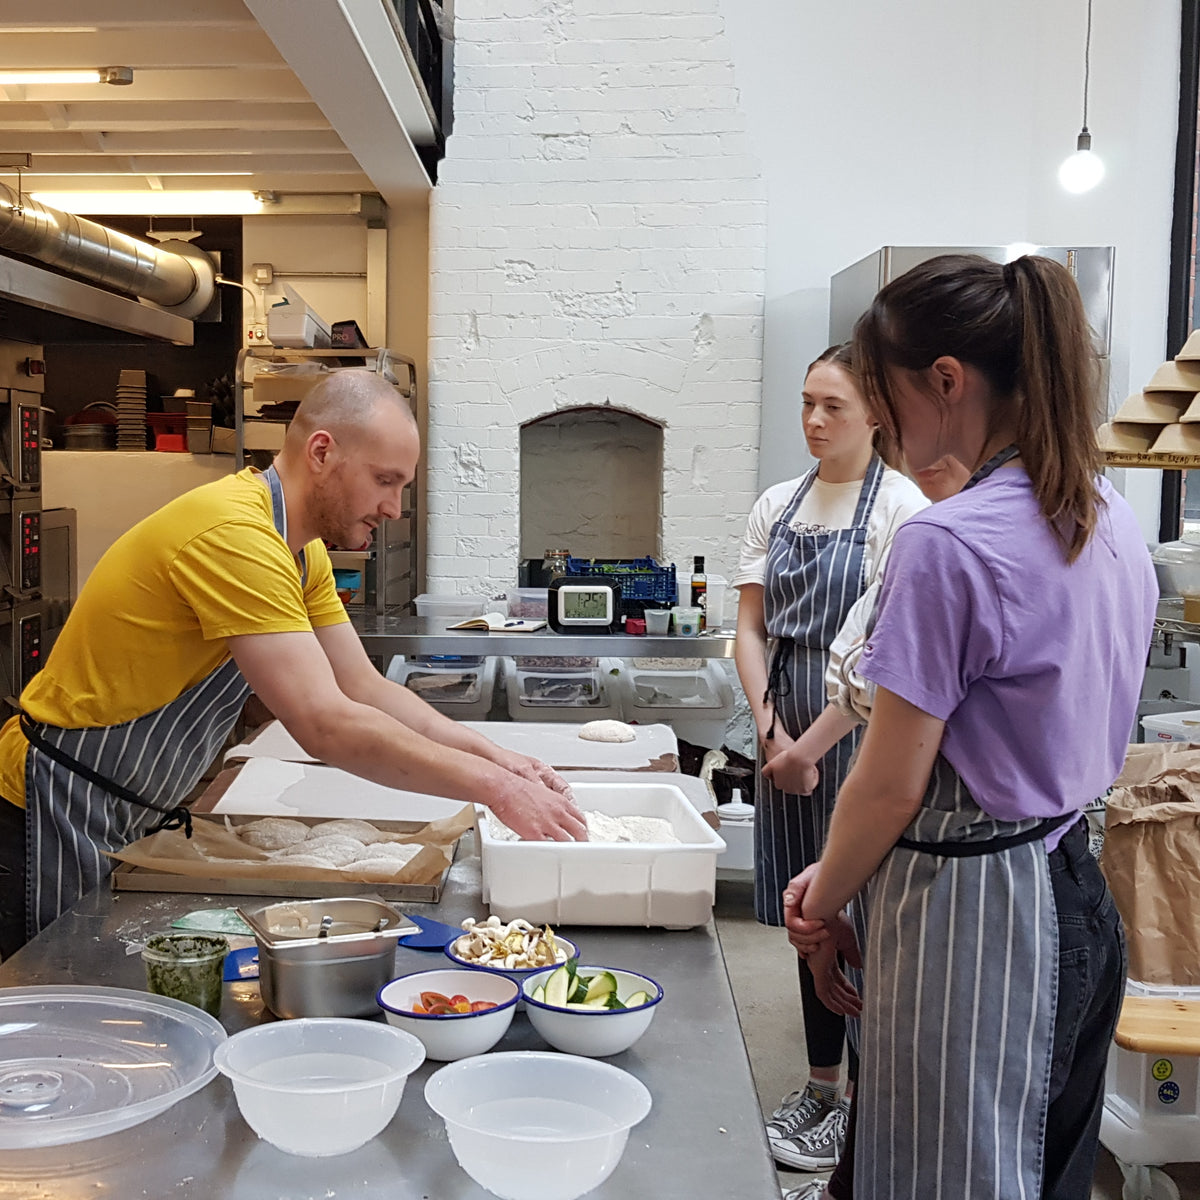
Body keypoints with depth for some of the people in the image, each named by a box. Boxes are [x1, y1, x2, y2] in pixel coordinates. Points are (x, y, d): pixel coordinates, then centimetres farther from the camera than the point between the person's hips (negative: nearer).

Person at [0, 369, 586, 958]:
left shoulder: (303, 552, 5)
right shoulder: (233, 534, -28)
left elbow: (364, 688, 6)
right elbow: (324, 724, -33)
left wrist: (495, 756, -6)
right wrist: (493, 787, -28)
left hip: (130, 819, 9)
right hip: (59, 813, -9)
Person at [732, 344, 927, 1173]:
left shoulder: (901, 507, -9)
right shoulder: (777, 507, 8)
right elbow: (751, 627, 7)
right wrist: (771, 727, -5)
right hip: (785, 730, 6)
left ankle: (860, 1102, 17)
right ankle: (819, 1083, 29)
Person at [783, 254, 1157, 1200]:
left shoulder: (948, 545, -21)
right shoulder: (1112, 525, 6)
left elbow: (893, 784, -18)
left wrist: (822, 905, 0)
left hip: (966, 909, -9)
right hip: (1074, 899, 9)